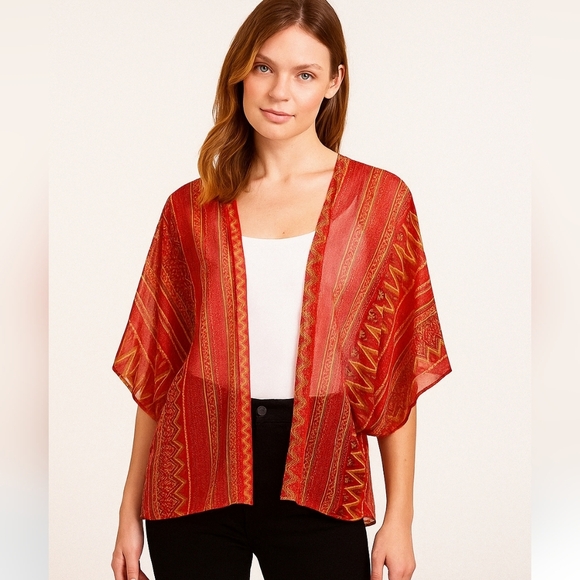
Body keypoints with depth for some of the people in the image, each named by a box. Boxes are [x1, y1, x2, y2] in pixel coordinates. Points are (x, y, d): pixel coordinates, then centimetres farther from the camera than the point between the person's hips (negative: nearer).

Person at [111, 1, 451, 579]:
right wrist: (130, 511, 6)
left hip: (316, 482, -1)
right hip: (197, 479, 1)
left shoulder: (380, 199, 2)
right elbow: (155, 363, 8)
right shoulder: (191, 208, 6)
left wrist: (399, 517, -2)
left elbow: (396, 368, 0)